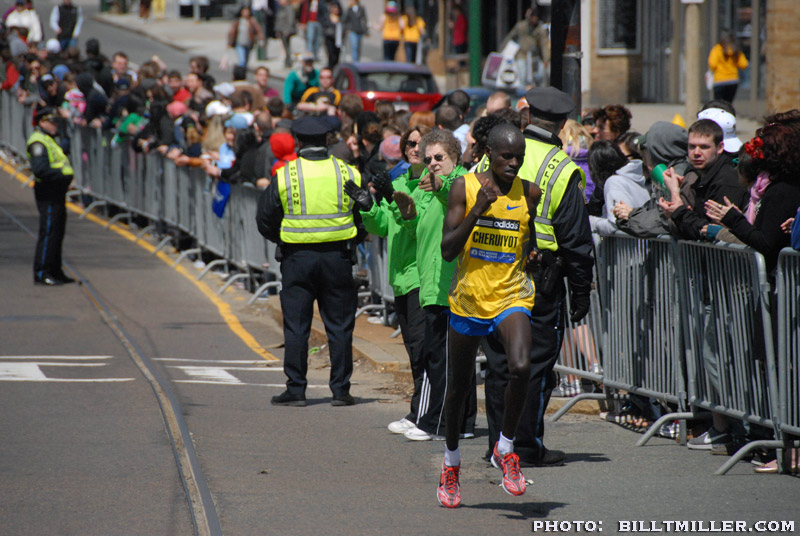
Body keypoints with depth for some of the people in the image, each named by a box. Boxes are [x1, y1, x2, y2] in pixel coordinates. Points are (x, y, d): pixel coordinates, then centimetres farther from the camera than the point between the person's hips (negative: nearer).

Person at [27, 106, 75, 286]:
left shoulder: (48, 140, 21)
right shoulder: (38, 142, -13)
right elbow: (40, 170, -23)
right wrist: (62, 172, -22)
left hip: (57, 193, 11)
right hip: (47, 194, -11)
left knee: (57, 232, 15)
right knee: (48, 232, -10)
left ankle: (55, 271, 22)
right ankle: (41, 273, -8)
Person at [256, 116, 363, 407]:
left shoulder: (284, 176, -4)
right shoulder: (348, 174, 0)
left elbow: (265, 220, 4)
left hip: (297, 259, -1)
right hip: (338, 256, 1)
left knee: (296, 327, 5)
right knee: (339, 325, 7)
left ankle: (295, 390, 6)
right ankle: (340, 389, 7)